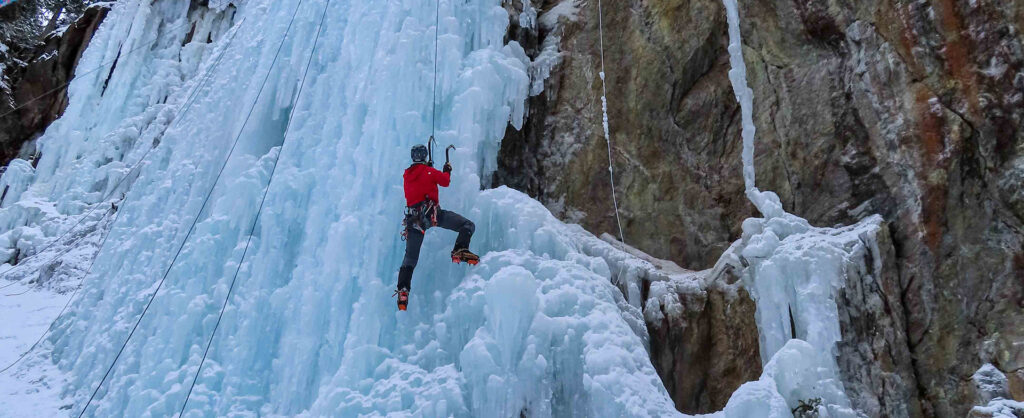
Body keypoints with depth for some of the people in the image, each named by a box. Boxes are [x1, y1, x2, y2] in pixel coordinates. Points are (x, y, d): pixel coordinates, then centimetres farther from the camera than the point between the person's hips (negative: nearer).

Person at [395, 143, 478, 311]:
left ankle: (403, 290, -2)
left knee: (410, 257, 9)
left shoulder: (407, 175, 20)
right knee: (468, 225, -3)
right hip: (431, 213, -5)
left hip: (413, 217, 5)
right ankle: (460, 250, -28)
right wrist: (447, 171, 34)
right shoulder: (429, 171, 5)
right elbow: (445, 181, 15)